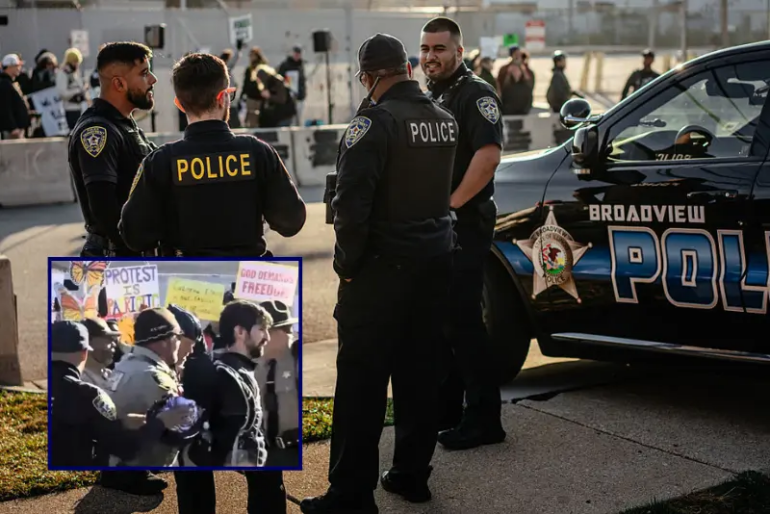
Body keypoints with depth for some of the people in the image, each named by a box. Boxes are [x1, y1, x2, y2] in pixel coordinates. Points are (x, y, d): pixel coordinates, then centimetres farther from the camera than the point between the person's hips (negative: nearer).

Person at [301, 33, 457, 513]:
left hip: (382, 266, -8)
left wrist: (348, 261, -12)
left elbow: (352, 202, -21)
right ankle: (412, 472, 26)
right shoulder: (446, 119, 8)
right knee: (420, 373, 16)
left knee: (362, 382, -3)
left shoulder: (377, 121, -17)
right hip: (436, 260, 8)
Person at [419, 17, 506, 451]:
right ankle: (446, 409, 25)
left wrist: (451, 203, -22)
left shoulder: (476, 94, -12)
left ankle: (483, 419, 0)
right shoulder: (434, 96, 17)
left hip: (465, 224, -9)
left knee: (464, 318, -8)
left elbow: (489, 154, -25)